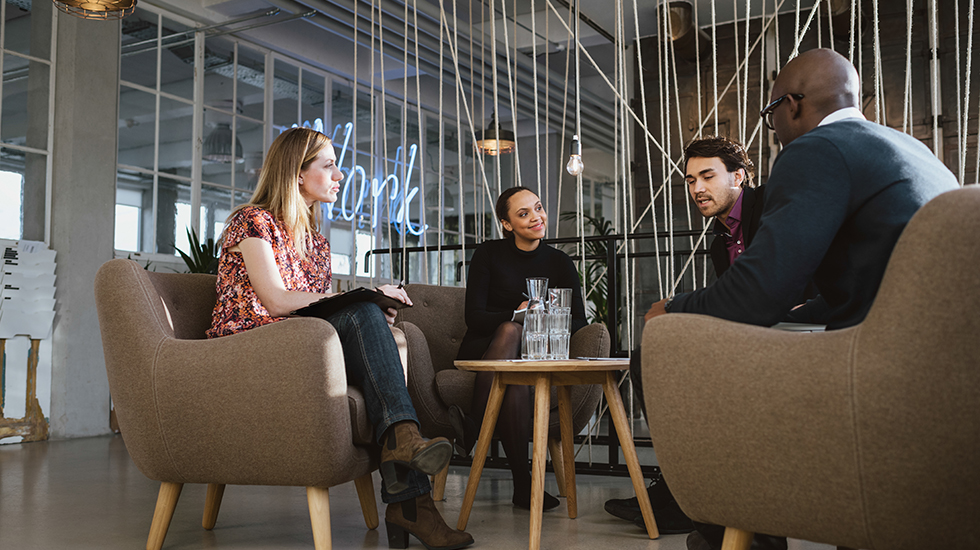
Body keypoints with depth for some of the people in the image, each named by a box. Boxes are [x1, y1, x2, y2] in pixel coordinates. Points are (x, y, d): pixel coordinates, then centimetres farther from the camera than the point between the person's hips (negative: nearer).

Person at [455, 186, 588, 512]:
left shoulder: (559, 263, 10)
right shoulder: (488, 255, 3)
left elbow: (579, 323, 1)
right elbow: (474, 317, -6)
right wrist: (518, 314, -20)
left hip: (533, 354, 1)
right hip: (481, 351, -1)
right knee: (510, 329, -36)